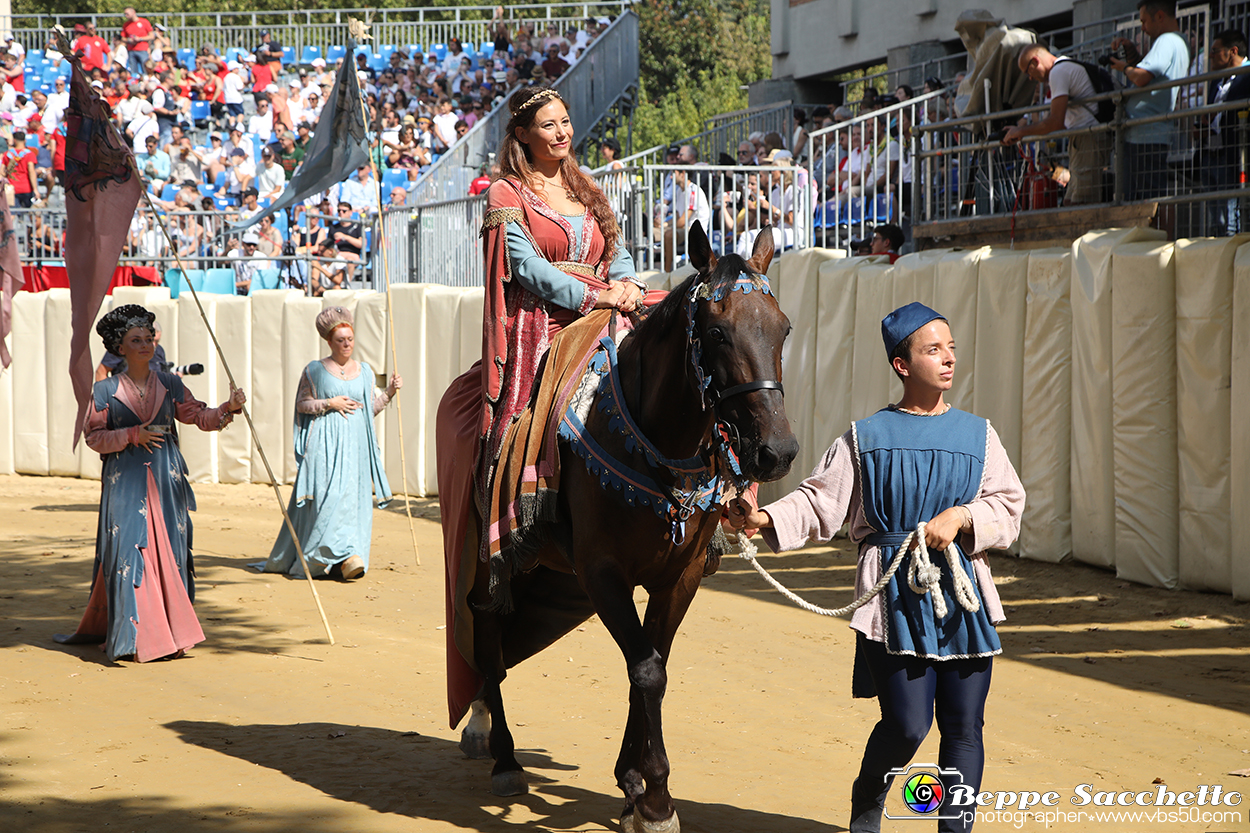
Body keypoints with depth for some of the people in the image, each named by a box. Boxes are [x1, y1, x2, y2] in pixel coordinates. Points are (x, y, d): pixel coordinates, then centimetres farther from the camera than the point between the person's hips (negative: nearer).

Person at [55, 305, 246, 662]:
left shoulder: (170, 385, 9)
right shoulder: (106, 390, 2)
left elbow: (200, 416, 4)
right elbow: (93, 435, 0)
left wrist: (229, 407, -13)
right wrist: (132, 436, -11)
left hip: (166, 479, 3)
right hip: (125, 481, -2)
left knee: (168, 550, 1)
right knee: (128, 550, -7)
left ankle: (169, 632, 9)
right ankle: (132, 636, -1)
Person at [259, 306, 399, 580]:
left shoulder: (365, 371, 13)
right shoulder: (315, 370, 3)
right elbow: (302, 404, 2)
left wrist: (390, 392, 3)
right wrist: (329, 404, -10)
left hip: (355, 444, 4)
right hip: (325, 444, -3)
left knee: (355, 497, -3)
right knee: (328, 494, -15)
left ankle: (350, 559, 1)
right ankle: (342, 554, -18)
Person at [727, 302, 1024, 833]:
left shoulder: (977, 435, 10)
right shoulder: (865, 439, 4)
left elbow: (1008, 506, 6)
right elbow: (821, 502, 1)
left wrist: (962, 516, -12)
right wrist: (765, 519, -14)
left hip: (962, 594, 3)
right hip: (894, 594, -3)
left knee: (963, 724, 2)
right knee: (907, 723, -8)